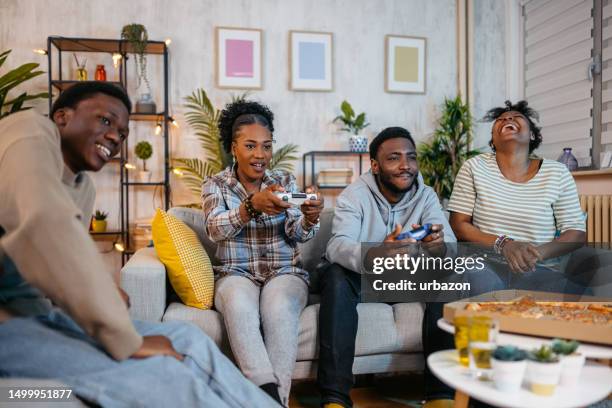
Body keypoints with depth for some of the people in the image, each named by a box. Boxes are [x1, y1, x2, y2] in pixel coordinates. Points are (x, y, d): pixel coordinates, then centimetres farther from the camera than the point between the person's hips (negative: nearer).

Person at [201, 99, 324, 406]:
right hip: (235, 273, 0)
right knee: (239, 306, -35)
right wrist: (253, 205, -36)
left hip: (284, 272, 1)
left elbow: (298, 234, -5)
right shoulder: (215, 185, 3)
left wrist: (309, 219, -30)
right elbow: (215, 230, -16)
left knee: (279, 309, -33)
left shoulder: (285, 181, 6)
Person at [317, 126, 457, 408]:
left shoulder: (427, 196, -4)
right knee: (336, 277, -33)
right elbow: (337, 247, -32)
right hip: (362, 275, -2)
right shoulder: (354, 195, -14)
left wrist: (439, 246, -47)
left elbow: (450, 244, -20)